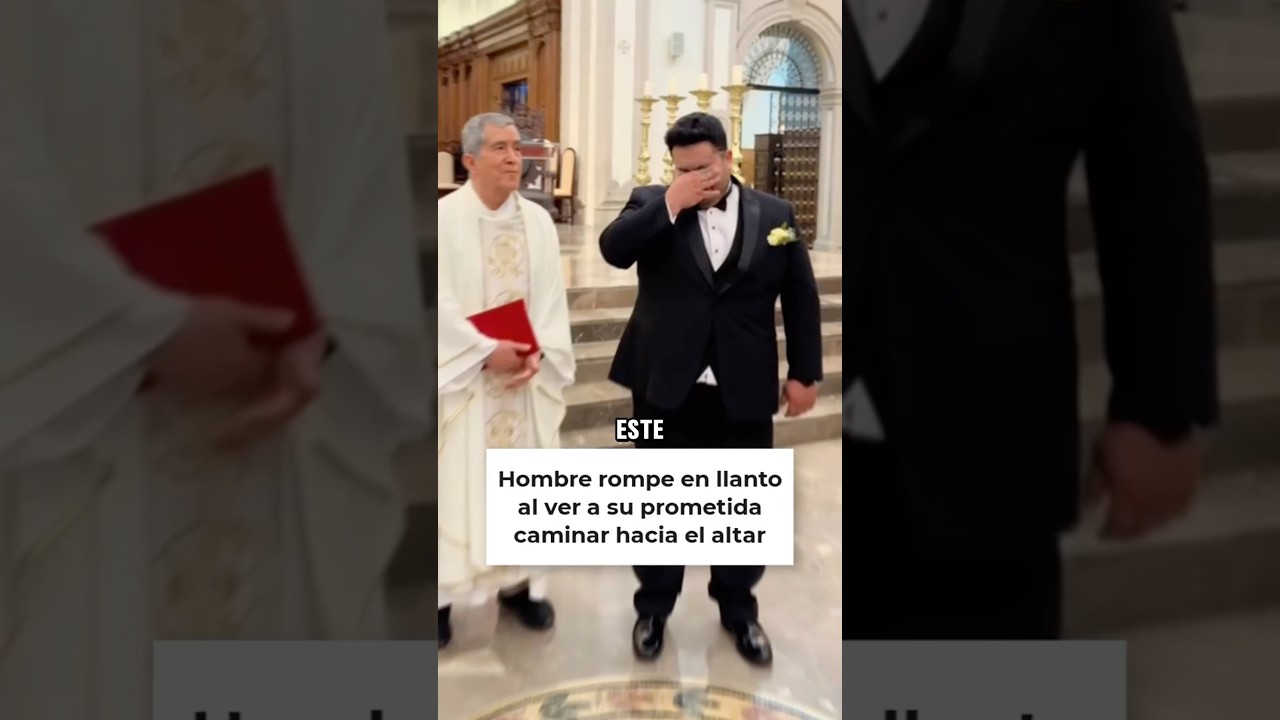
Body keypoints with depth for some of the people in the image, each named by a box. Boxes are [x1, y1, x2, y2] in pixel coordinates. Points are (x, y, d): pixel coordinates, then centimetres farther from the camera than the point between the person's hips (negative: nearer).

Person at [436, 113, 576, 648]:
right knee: (455, 483, 1)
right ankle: (441, 592, 13)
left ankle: (519, 582, 24)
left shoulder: (538, 221, 5)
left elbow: (552, 297, 3)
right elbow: (440, 301, -13)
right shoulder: (443, 218, -7)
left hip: (526, 376, 4)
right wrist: (487, 353, -18)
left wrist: (537, 353, -12)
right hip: (463, 375, -4)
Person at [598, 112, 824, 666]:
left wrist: (805, 373, 3)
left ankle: (739, 609, 33)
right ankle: (654, 606, 32)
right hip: (666, 386, 0)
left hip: (743, 391, 1)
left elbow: (800, 298, 5)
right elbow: (614, 250, -17)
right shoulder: (652, 204, 1)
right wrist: (672, 203, -20)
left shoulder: (775, 214, 2)